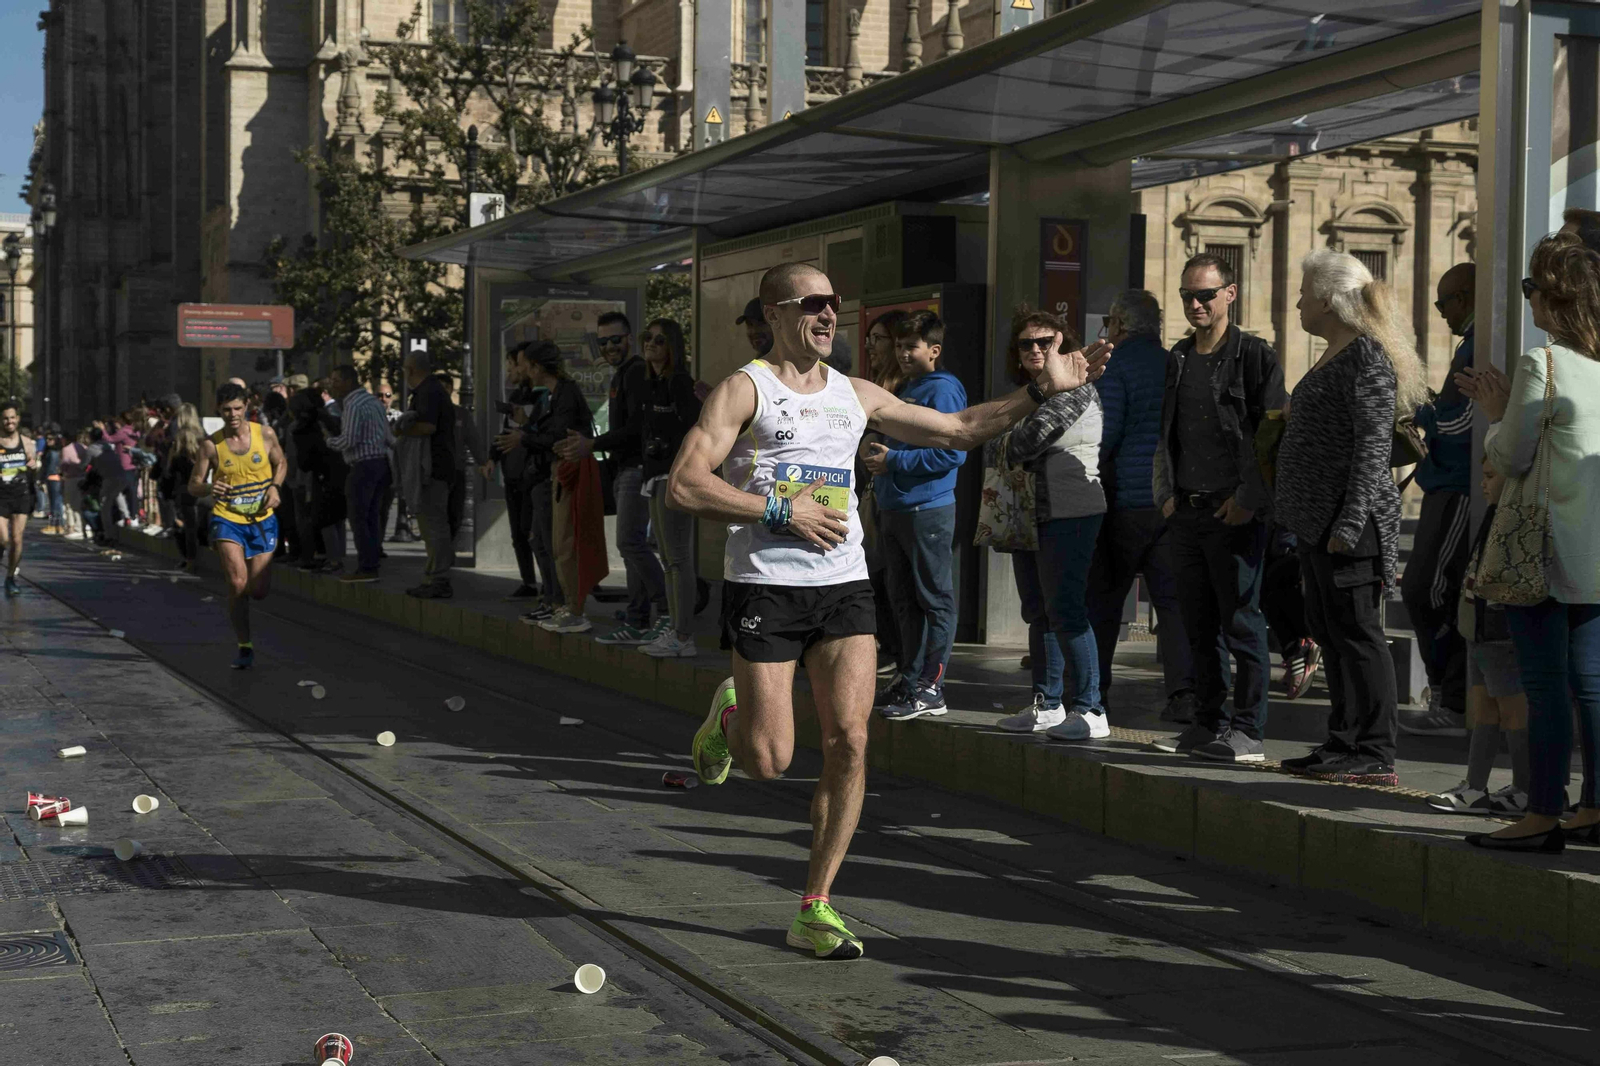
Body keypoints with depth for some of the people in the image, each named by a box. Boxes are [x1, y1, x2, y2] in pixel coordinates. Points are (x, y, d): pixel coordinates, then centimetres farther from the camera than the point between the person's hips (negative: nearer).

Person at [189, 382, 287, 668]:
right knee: (237, 583, -17)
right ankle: (244, 647, -7)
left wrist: (275, 487, -5)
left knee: (259, 590, 2)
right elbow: (193, 485, -2)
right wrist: (209, 488, -25)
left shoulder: (265, 434, -1)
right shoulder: (211, 445, -5)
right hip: (227, 519, -2)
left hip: (262, 519, 2)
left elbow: (280, 464, 15)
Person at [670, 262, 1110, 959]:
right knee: (769, 761, -6)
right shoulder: (746, 389, -3)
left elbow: (959, 429, 20)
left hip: (844, 587, 4)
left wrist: (1042, 389, 13)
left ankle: (815, 909, 3)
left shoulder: (856, 395, 14)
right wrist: (780, 511, -16)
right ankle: (728, 716, 32)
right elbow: (684, 486, -13)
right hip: (766, 588, -4)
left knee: (849, 742, -7)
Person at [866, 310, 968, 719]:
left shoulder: (942, 389, -10)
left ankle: (929, 689, -1)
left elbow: (953, 452, -20)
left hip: (928, 511, -10)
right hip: (894, 511, 10)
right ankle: (907, 681, 21)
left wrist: (894, 460, -16)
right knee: (903, 601, 13)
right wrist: (877, 459, 7)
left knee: (935, 601, -3)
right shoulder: (904, 390, 18)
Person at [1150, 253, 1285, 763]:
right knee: (1197, 623, 9)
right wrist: (1165, 492, 11)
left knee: (1241, 622, -5)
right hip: (1186, 511, 6)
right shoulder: (1177, 359, 15)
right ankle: (1209, 724, 18)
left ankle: (1249, 731, 0)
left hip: (1235, 512, -6)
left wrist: (1248, 499, -13)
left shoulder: (1256, 356, -4)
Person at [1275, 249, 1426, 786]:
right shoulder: (1334, 355, 18)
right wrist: (1294, 509, 22)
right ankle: (1344, 743, 20)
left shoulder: (1368, 357, -13)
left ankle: (1376, 756, -2)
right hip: (1317, 520, 10)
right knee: (1330, 634, 13)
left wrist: (1350, 521, -23)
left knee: (1357, 632, -7)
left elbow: (1373, 446, -19)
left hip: (1350, 522, -10)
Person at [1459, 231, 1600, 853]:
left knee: (1545, 684, -3)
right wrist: (1507, 407, 18)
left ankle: (1543, 816, 0)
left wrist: (1495, 417, 8)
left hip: (1548, 550, -7)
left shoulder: (1540, 364, -14)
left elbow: (1511, 458, -10)